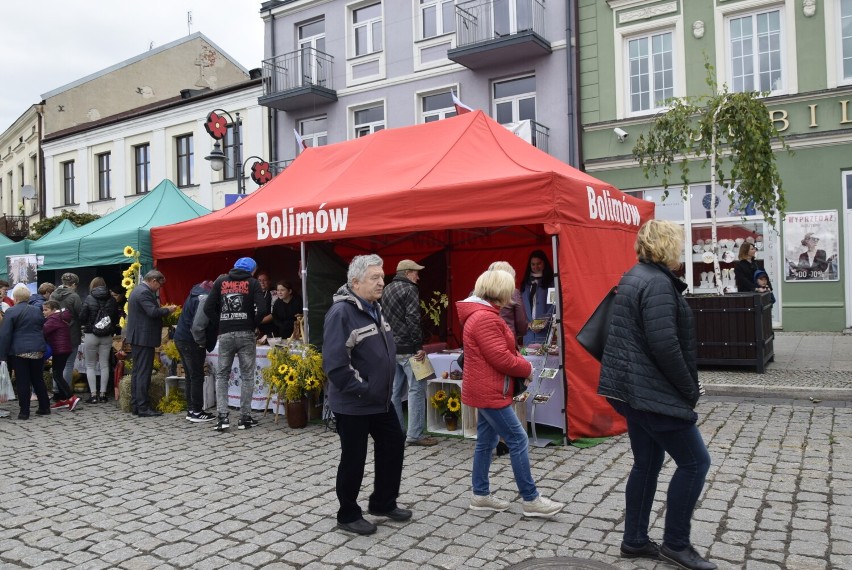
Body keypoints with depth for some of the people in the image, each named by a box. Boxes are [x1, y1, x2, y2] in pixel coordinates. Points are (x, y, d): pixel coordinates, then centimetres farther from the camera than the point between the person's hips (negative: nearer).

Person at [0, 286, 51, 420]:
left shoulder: (11, 312, -6)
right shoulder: (37, 311, 11)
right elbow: (43, 330, 18)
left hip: (20, 351, -5)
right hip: (38, 350, 5)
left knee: (22, 382, 1)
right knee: (38, 379, 14)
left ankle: (24, 412, 4)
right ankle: (45, 408, 17)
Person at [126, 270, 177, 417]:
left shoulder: (137, 290, 17)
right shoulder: (144, 292, -16)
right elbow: (153, 312, -26)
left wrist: (162, 309, 15)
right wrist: (168, 310, -11)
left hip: (136, 337, 11)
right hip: (144, 338, -11)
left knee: (137, 372, 12)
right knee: (144, 373, -8)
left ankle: (135, 405, 17)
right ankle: (143, 408, -6)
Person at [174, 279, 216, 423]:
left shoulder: (197, 292, 12)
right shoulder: (204, 298, -18)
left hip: (181, 338, 10)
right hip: (191, 342, -10)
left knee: (191, 376, 14)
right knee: (197, 377, -3)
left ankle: (191, 410, 19)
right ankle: (197, 412, 1)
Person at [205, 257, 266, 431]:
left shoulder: (220, 281, 9)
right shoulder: (252, 283, 2)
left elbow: (208, 308, 2)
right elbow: (262, 309, -10)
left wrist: (221, 322, 11)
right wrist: (253, 325, 6)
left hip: (225, 334, 2)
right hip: (245, 334, -2)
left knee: (222, 375, 13)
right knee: (247, 376, 7)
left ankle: (222, 417, 4)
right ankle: (245, 418, 10)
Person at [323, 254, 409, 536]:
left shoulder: (374, 309, 9)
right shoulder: (341, 312, -21)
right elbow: (335, 362, -27)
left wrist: (386, 383, 13)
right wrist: (362, 389, -21)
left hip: (381, 399, 9)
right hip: (353, 404, -9)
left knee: (393, 445, 17)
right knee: (353, 459, 5)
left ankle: (383, 503, 35)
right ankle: (348, 515, 24)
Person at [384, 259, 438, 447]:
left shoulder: (386, 290, 15)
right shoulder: (410, 289, -10)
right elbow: (413, 320, -19)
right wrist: (419, 346, -17)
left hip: (391, 347, 9)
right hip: (407, 348, -8)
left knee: (395, 391, 11)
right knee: (417, 389, -3)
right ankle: (414, 435, -2)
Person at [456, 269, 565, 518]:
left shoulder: (480, 315, 14)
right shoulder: (485, 319, -22)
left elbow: (502, 351, 18)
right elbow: (501, 358, -23)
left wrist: (521, 364, 1)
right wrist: (527, 368, -6)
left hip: (486, 390, 11)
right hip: (489, 392, -11)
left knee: (486, 441, 15)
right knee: (518, 440, -4)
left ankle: (480, 494, 23)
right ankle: (531, 500, 4)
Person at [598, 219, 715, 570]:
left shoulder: (635, 277, 14)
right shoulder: (658, 283, -18)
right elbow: (664, 346, -25)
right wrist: (690, 390, -13)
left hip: (631, 388, 10)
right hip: (651, 392, -10)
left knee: (647, 462, 16)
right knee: (695, 461, 1)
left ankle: (634, 541, 25)